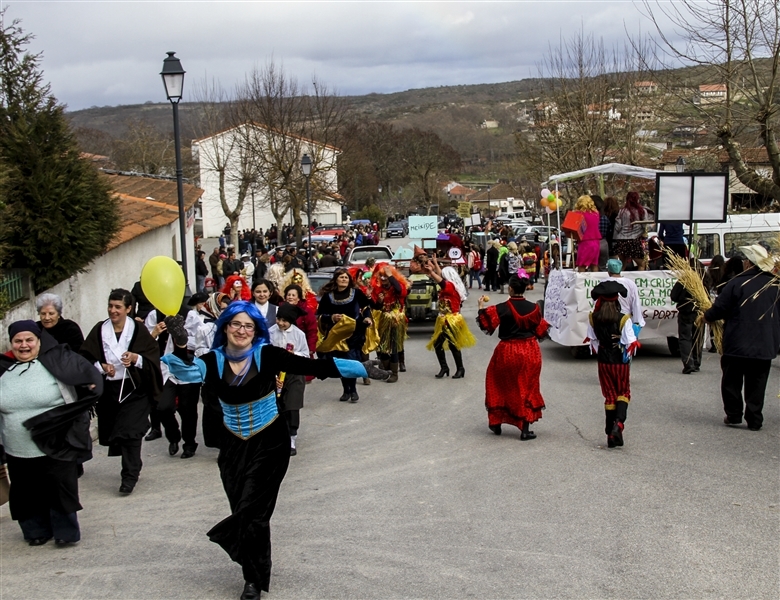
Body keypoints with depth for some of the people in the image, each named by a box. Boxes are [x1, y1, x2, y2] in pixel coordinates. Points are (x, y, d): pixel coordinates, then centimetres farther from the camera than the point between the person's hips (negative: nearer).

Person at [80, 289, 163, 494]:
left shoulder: (138, 330, -2)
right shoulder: (99, 330, 3)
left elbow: (153, 356, -4)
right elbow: (86, 357, 1)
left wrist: (136, 358, -22)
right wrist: (101, 366, -16)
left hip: (134, 389, -3)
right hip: (108, 390, 3)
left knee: (129, 432, -10)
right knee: (114, 433, 9)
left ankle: (130, 476, -1)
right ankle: (132, 467, 29)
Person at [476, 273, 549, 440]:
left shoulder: (502, 308, -14)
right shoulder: (533, 308, -4)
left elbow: (486, 324, -13)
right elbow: (540, 330, 5)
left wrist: (482, 308, 0)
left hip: (507, 352, -2)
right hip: (530, 352, 2)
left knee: (500, 386, 18)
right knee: (527, 389, 10)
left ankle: (496, 423, 25)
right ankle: (525, 429, 8)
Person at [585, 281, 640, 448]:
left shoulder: (593, 318, -7)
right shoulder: (624, 319, -16)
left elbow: (592, 341, 3)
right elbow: (630, 343, -14)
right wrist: (628, 356, 4)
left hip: (603, 362, 3)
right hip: (621, 361, -3)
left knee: (610, 395, 12)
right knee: (624, 393, 13)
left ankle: (611, 435, 14)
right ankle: (618, 423, -11)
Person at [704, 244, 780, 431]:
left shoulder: (737, 283, -14)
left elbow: (719, 309, -12)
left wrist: (706, 317, 7)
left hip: (737, 344, -3)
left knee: (732, 382, 13)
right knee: (756, 385, 11)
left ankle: (733, 415, 16)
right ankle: (754, 420, 11)